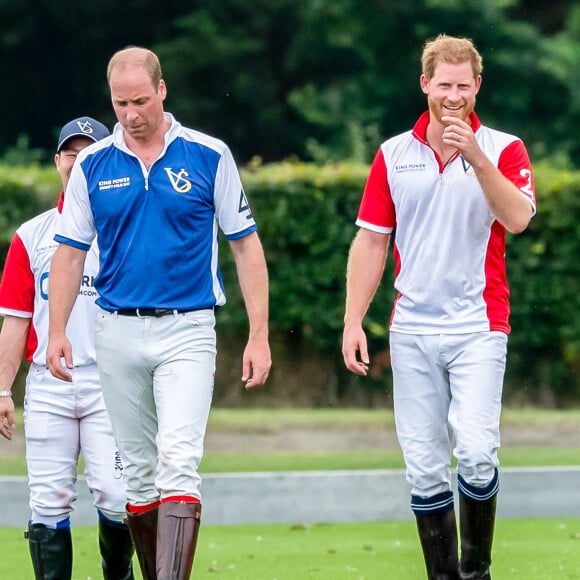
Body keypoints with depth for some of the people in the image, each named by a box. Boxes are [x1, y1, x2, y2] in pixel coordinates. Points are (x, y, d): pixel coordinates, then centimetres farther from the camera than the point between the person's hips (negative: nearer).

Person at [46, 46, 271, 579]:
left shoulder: (209, 156, -2)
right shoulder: (92, 165, 5)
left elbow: (246, 245, 1)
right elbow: (70, 252, 10)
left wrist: (259, 336, -4)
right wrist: (58, 331, -2)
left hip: (187, 330, -3)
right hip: (118, 333, 3)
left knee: (178, 464, -17)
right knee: (139, 471, 10)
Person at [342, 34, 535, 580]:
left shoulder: (503, 150, 1)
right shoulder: (393, 155, 9)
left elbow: (517, 218, -17)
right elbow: (370, 241, 10)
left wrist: (475, 156, -26)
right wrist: (353, 323, 4)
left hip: (478, 326, -3)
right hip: (412, 329, 3)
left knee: (476, 453, -16)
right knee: (424, 466, 1)